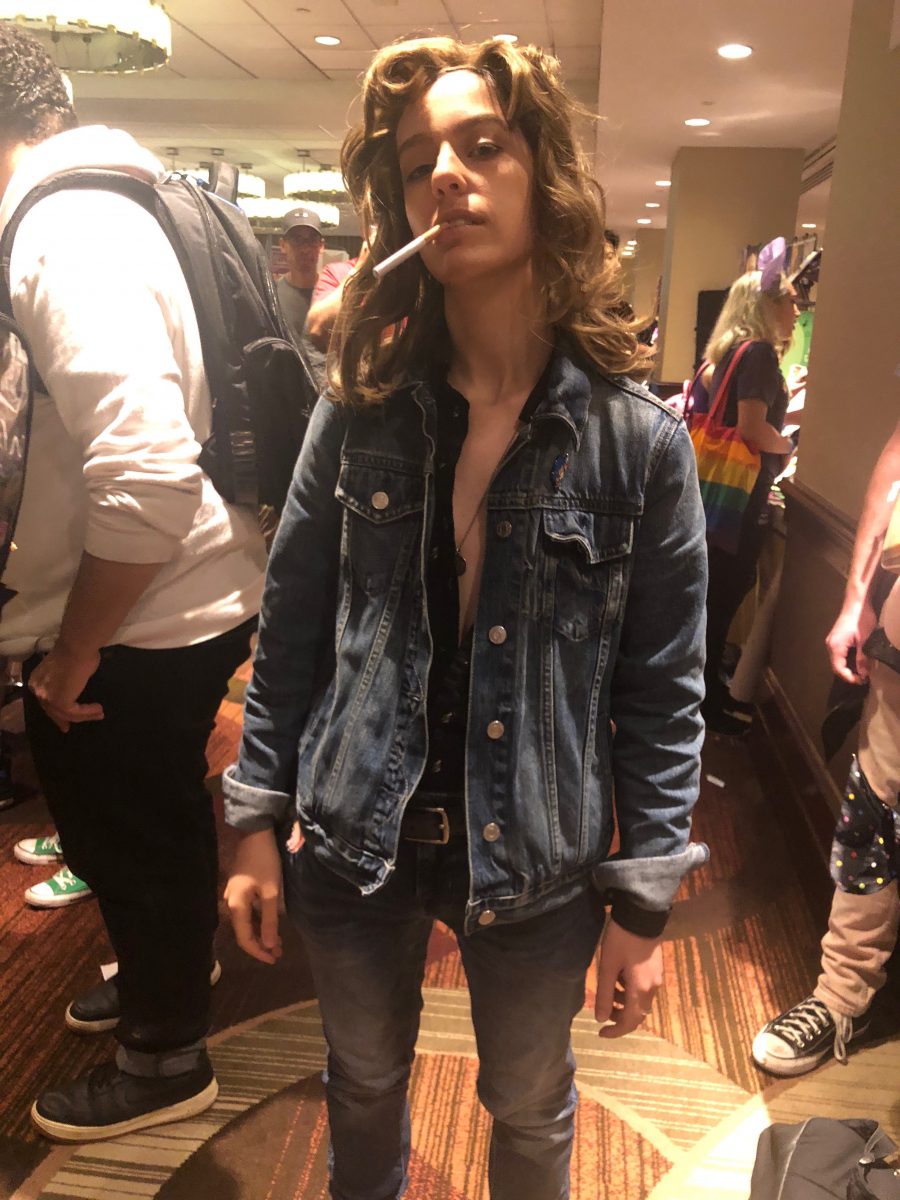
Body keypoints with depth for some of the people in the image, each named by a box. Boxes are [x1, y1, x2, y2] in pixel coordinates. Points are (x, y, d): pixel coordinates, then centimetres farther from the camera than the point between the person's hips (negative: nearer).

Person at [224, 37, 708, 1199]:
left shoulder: (638, 440, -13)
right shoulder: (360, 412, -7)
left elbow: (662, 692, -8)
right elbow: (291, 632, -1)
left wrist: (643, 905, -5)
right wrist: (257, 821, 0)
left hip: (536, 862, -1)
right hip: (355, 841, 2)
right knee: (364, 1083, 28)